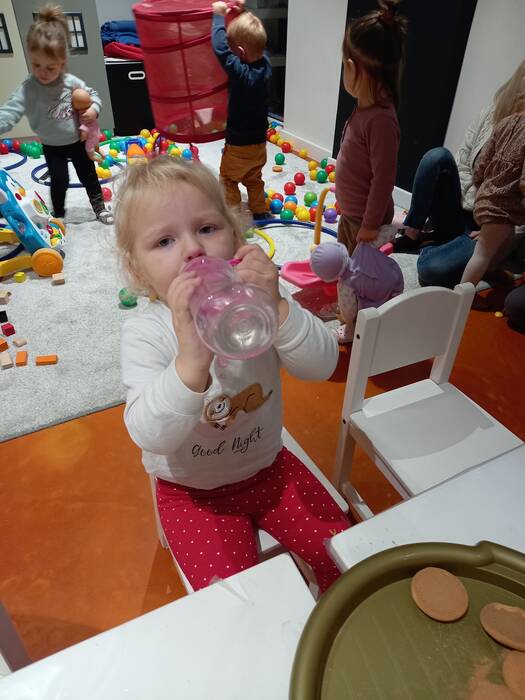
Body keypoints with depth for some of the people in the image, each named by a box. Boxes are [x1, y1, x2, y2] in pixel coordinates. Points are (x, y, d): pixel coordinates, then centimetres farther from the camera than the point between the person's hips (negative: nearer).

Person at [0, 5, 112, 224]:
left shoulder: (72, 83, -13)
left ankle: (99, 207, 33)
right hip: (52, 147, -2)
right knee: (59, 181, 1)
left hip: (77, 141, 2)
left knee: (89, 176, 13)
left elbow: (92, 94, 4)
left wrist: (94, 109, -18)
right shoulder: (28, 89, -21)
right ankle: (58, 215, 23)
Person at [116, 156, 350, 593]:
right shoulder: (145, 334, -21)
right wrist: (191, 362, -50)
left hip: (268, 466, 3)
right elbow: (152, 436, -32)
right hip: (193, 491, -2)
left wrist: (279, 307, -39)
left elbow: (322, 366, -21)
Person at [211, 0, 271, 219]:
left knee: (228, 181, 13)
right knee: (254, 180, 25)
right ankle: (259, 212, 35)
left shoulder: (241, 73, -28)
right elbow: (254, 40, 12)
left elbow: (219, 48, -34)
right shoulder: (265, 63, -6)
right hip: (259, 142, 7)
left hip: (239, 145, -7)